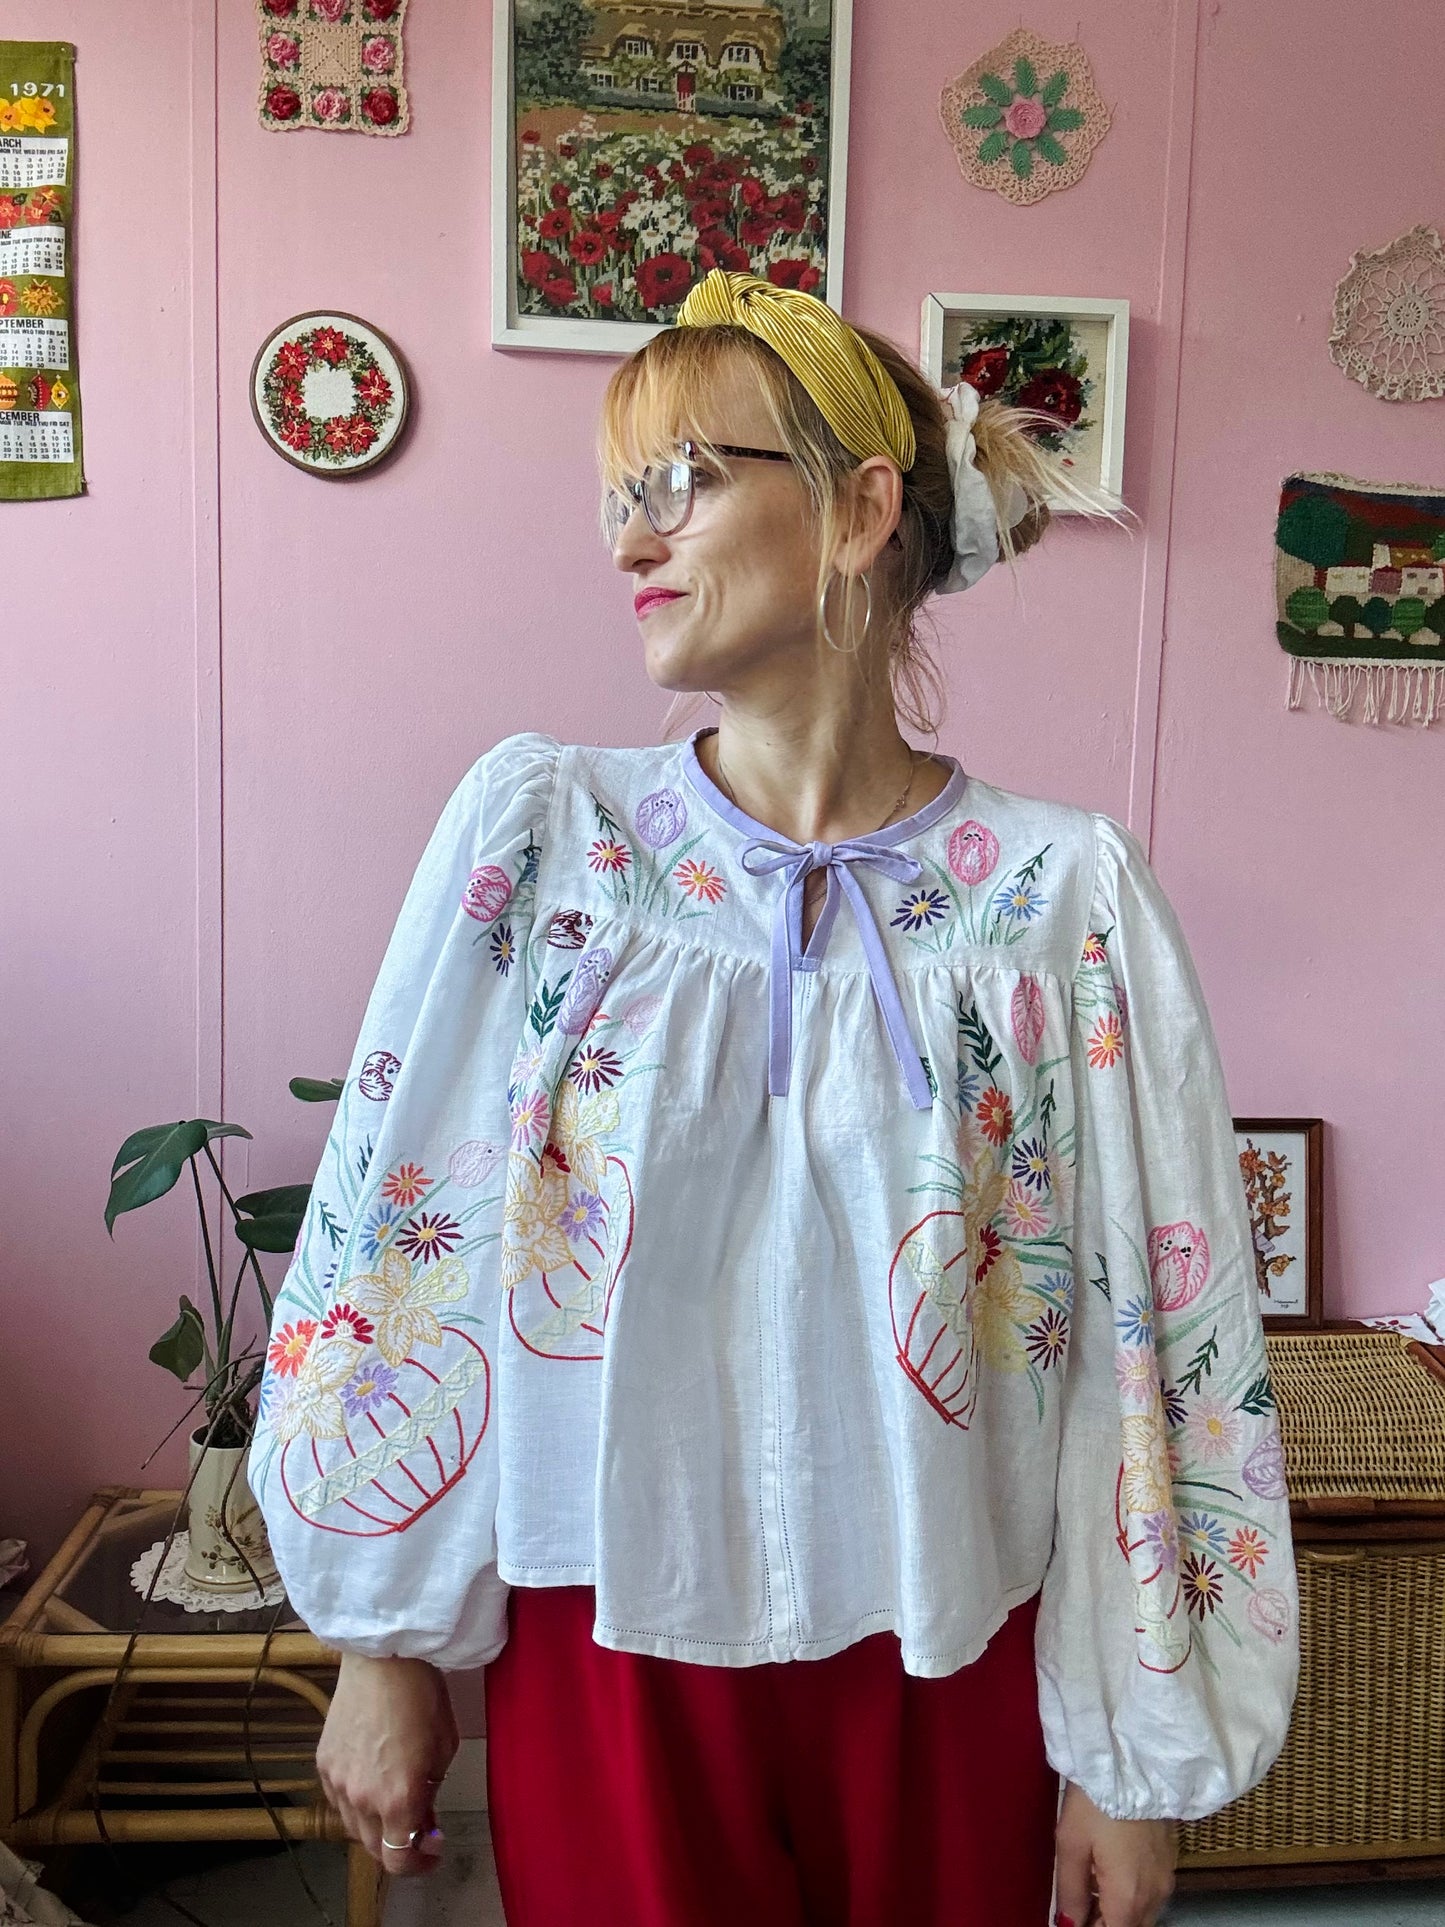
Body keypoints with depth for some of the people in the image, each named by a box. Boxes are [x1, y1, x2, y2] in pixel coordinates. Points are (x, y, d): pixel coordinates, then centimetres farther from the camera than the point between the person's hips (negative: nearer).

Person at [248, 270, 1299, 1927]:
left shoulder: (1065, 893, -11)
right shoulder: (536, 828, -8)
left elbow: (1156, 1341, -6)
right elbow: (391, 1237, -4)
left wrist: (1138, 1762, -1)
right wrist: (386, 1642, 0)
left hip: (947, 1672, 0)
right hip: (604, 1659, 1)